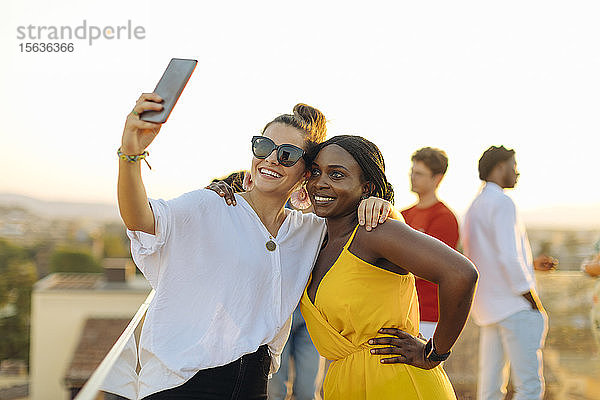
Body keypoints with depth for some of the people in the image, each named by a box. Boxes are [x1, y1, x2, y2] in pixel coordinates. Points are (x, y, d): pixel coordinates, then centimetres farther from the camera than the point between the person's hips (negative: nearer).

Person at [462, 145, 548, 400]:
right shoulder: (501, 203, -10)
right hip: (514, 305, -9)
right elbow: (509, 258, -19)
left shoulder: (473, 208, 19)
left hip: (488, 309, 9)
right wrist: (533, 301, -12)